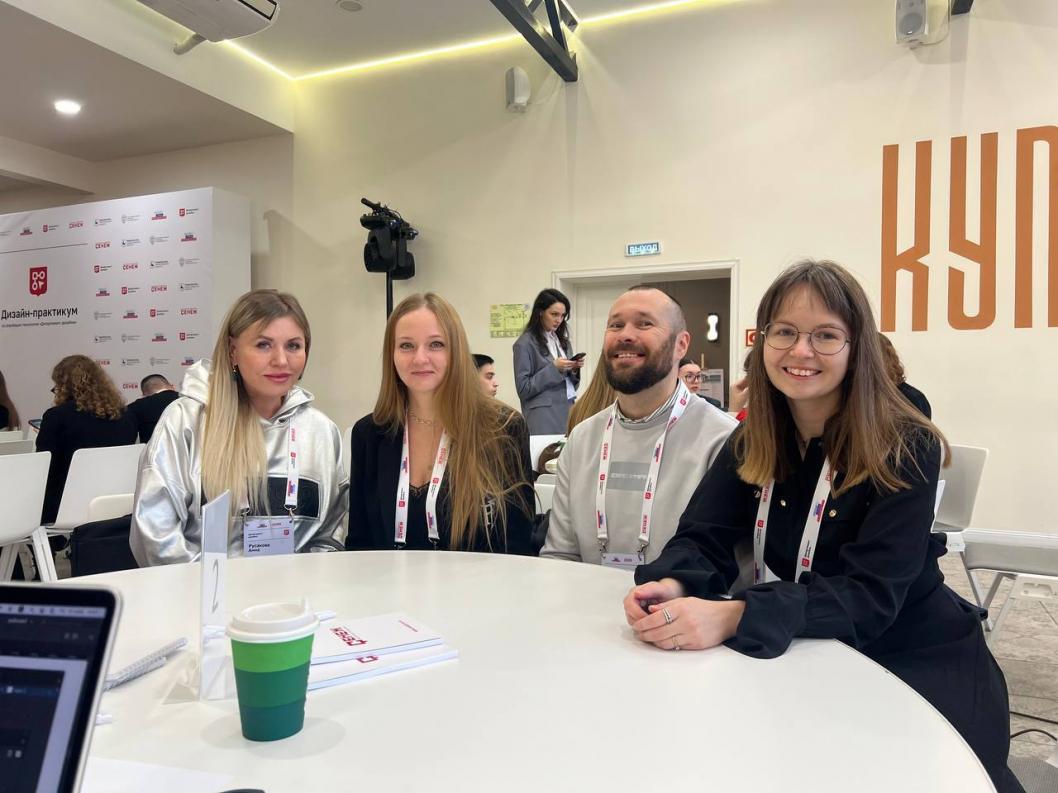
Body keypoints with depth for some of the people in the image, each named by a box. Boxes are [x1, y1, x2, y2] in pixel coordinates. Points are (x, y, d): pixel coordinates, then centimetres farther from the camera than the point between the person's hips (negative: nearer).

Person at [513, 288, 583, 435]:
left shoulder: (562, 340, 13)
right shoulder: (525, 344, -7)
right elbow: (523, 389, -10)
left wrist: (574, 370, -3)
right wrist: (553, 368, -15)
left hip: (569, 410, 6)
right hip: (544, 416, -6)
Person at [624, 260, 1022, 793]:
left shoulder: (906, 450, -18)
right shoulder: (751, 443, -3)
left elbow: (870, 595, -26)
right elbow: (701, 539, -9)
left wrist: (734, 616, -41)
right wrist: (670, 586, -34)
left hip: (917, 668, -3)